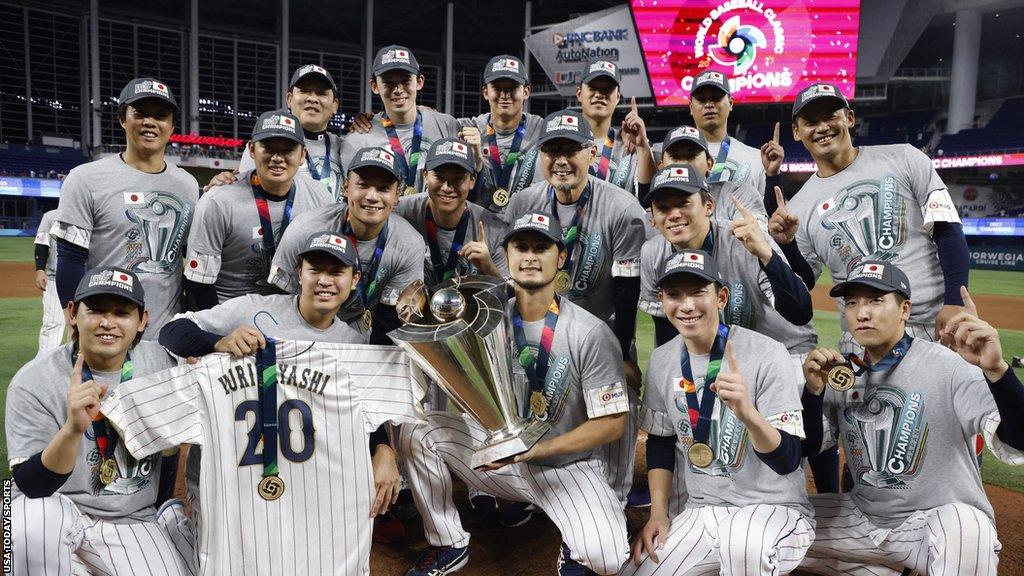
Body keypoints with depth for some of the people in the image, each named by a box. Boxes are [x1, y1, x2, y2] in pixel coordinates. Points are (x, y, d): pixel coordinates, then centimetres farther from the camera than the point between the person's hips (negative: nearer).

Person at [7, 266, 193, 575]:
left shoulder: (159, 361, -5)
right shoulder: (33, 382, -14)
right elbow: (32, 487, -21)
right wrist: (73, 428, -37)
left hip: (133, 520, 3)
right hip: (57, 508, -3)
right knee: (36, 519, -35)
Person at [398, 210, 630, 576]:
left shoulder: (590, 333, -16)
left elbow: (612, 423, -15)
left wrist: (535, 449, -22)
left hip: (567, 463, -3)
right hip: (500, 449, 4)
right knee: (416, 432, -15)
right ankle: (449, 546, 5)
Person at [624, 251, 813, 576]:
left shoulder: (767, 355, -15)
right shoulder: (662, 361, 1)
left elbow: (788, 461, -19)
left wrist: (746, 412, -37)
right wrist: (658, 513, 3)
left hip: (775, 509, -5)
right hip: (698, 512, 5)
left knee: (742, 540, -38)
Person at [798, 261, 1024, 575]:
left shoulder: (949, 367, -14)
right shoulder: (845, 371, 2)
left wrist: (996, 369, -44)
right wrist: (813, 391, -18)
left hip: (939, 516, -6)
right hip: (863, 518, 6)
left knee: (962, 526, -38)